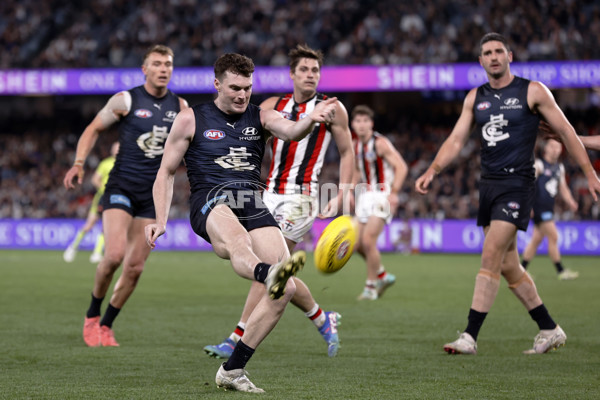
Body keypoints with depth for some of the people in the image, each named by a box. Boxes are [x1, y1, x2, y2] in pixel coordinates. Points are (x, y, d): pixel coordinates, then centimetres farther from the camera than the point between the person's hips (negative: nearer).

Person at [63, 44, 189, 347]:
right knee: (114, 254, -20)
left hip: (153, 194, 4)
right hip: (121, 187, -4)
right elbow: (94, 129, 6)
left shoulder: (179, 106, 7)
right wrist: (79, 163, -7)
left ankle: (105, 326, 18)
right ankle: (92, 315, 3)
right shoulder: (125, 100, -4)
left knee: (135, 267, 0)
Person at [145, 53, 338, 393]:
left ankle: (233, 370, -5)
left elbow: (290, 131, -5)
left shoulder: (260, 117, 17)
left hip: (254, 206, 4)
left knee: (287, 289, -14)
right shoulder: (191, 119, 13)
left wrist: (311, 120, -29)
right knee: (239, 240, -41)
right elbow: (166, 172, 16)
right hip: (211, 201, -4)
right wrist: (160, 221, 4)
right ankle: (269, 274, -78)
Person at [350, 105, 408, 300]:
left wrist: (393, 193, -25)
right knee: (357, 244, 5)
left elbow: (401, 167, -17)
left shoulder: (380, 143, -13)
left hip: (382, 196, -8)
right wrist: (350, 191, 13)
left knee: (368, 241, -15)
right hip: (365, 196, 8)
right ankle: (383, 276, 25)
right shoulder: (356, 145, 9)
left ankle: (371, 287, -2)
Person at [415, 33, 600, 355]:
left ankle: (470, 337, -17)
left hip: (517, 183, -6)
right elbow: (456, 140, 8)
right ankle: (550, 330, 21)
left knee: (491, 256, -16)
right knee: (508, 266, 9)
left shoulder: (532, 92, -2)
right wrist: (432, 170, -8)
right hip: (488, 184, 6)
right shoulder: (475, 98, 11)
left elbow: (565, 132, 3)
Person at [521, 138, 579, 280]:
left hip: (548, 208, 8)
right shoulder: (539, 165, -10)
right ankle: (561, 271, -5)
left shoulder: (560, 168, 14)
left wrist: (570, 201, 4)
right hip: (538, 207, -8)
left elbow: (563, 188, 21)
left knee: (536, 239, 10)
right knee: (553, 236, -10)